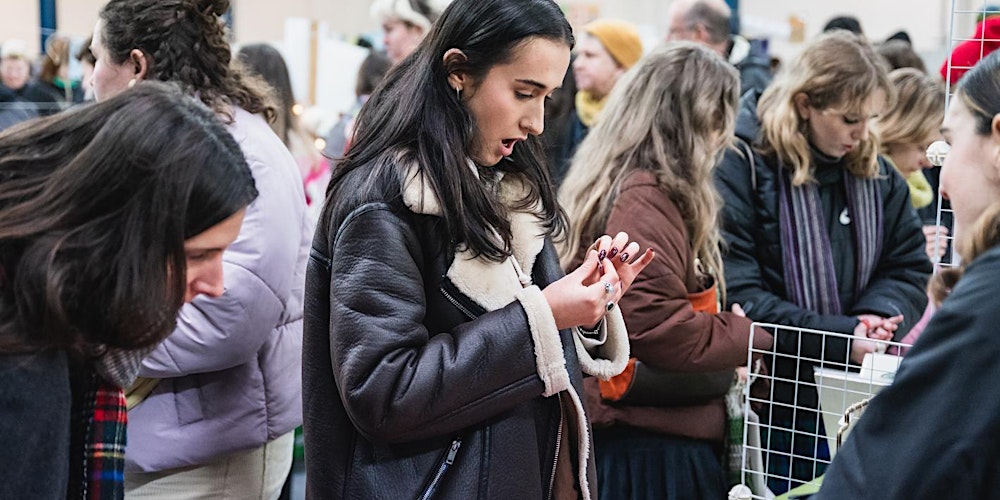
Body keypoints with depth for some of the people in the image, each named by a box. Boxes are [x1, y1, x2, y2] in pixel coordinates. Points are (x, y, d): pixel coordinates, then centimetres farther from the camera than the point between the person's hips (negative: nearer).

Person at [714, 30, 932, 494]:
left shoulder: (877, 175, 6)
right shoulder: (739, 165, -13)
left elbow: (908, 268, 8)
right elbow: (736, 295, -19)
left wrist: (878, 318, -15)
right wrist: (842, 337, -24)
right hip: (766, 405, -5)